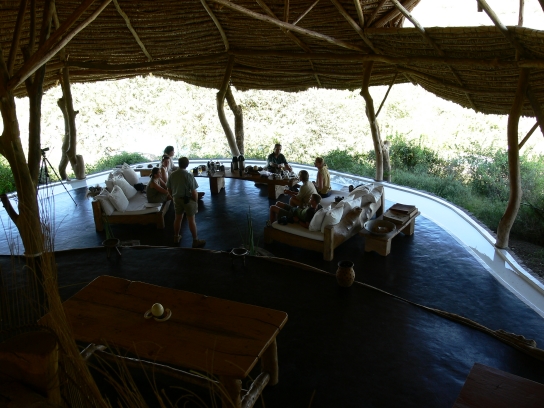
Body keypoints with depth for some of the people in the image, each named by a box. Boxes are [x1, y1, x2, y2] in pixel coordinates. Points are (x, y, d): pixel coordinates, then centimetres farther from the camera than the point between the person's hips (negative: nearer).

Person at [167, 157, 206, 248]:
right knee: (191, 220, 3)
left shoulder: (172, 175, -5)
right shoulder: (189, 175, -20)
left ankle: (176, 237, 33)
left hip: (177, 199, 5)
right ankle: (195, 241, 11)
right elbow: (194, 191, -19)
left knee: (178, 218, 19)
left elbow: (169, 189, 5)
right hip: (188, 199, -5)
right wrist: (196, 201, -5)